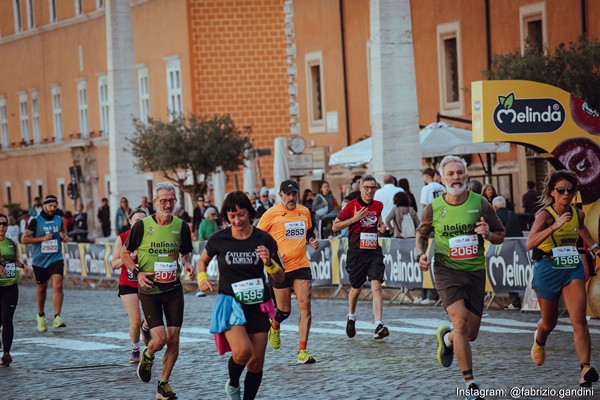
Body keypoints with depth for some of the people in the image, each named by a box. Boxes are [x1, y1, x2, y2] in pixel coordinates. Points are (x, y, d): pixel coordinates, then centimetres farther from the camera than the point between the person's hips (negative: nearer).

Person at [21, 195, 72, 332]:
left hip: (56, 259, 1)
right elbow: (24, 239, -9)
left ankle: (57, 317, -22)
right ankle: (41, 316, 34)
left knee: (58, 285, -18)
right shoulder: (36, 221, -7)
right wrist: (42, 238, -17)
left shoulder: (59, 220, 5)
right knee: (41, 288, 12)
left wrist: (65, 237, 1)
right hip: (40, 260, -1)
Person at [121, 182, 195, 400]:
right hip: (149, 290, -3)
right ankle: (147, 357, 23)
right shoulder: (142, 226, -7)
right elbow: (125, 253, 5)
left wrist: (187, 264, -5)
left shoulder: (181, 227, 1)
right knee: (160, 338, -13)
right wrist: (137, 272, -10)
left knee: (173, 340, 0)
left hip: (173, 289, 3)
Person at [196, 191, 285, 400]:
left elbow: (280, 278, 2)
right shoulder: (219, 239, -4)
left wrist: (269, 262, -17)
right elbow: (202, 261, 17)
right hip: (230, 303, -2)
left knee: (257, 362, 2)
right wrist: (202, 278, -3)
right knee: (242, 351, -24)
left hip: (258, 306, 2)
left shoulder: (264, 240, -3)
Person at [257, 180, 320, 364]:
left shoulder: (304, 211, 9)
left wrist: (312, 240, 7)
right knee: (284, 310, 5)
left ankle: (302, 350, -8)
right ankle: (275, 325, 43)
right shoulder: (272, 214, -6)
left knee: (305, 304, -11)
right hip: (280, 268, -3)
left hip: (301, 266, 3)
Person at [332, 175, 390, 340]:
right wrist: (354, 219, -13)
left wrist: (381, 226, 7)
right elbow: (335, 226, -1)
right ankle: (351, 317, 40)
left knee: (377, 286, -15)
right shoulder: (352, 205, -4)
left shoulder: (378, 206, 7)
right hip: (356, 252, -2)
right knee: (356, 288, 10)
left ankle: (379, 326, -22)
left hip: (374, 251, 2)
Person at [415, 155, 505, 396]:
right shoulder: (434, 208, -2)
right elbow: (422, 233, 17)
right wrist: (421, 254, -2)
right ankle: (470, 383, -14)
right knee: (461, 321, -21)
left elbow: (500, 236, 8)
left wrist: (488, 235, -14)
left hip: (475, 271, 2)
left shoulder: (480, 203, -1)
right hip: (446, 270, -2)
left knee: (471, 333, 5)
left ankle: (446, 338, 43)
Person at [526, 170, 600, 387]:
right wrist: (555, 225, -39)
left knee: (579, 319, -16)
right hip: (548, 270, -3)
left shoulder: (578, 214, 2)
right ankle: (539, 342, 51)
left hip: (572, 269, 3)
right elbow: (530, 243, -32)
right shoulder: (545, 214, -16)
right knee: (549, 323, 15)